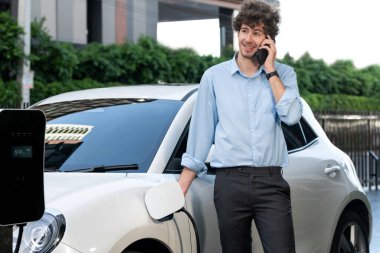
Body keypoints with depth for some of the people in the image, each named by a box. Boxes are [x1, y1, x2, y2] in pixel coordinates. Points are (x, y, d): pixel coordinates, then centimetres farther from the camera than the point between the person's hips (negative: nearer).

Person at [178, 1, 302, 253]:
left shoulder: (284, 74, 8)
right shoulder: (214, 76, 8)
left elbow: (291, 116, -10)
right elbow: (200, 135, 9)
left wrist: (270, 71, -4)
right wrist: (179, 192, 6)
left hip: (271, 182, 0)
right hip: (230, 182, 1)